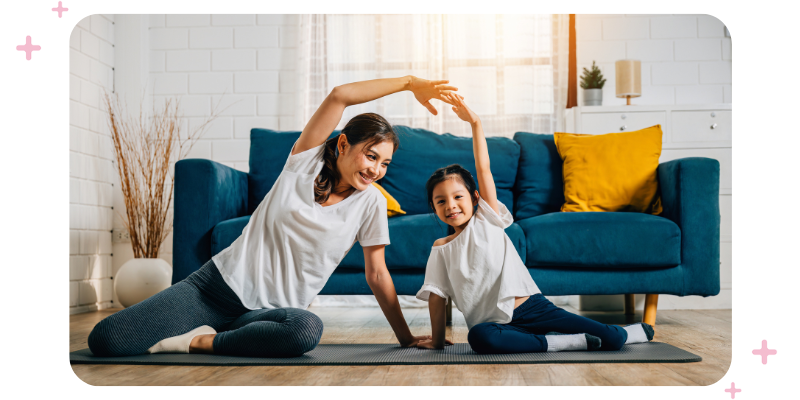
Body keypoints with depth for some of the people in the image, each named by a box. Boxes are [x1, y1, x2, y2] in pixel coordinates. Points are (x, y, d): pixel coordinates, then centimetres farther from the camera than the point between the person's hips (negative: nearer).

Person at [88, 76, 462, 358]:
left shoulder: (370, 203, 1)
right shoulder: (307, 159, -1)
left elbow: (377, 274, 6)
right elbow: (339, 96, -13)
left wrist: (405, 337, 6)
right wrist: (408, 82, -9)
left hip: (267, 311, 1)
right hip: (217, 284, 0)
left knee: (308, 329, -39)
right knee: (105, 339, -14)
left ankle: (203, 341, -18)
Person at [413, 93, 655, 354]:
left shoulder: (487, 220, 6)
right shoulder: (441, 249, 10)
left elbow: (483, 168, -1)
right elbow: (437, 295, 10)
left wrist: (475, 123, -8)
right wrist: (437, 341, 5)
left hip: (531, 306, 0)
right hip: (494, 324, 0)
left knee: (611, 339, -12)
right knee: (479, 338, -38)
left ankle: (637, 331, 26)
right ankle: (578, 341, -26)